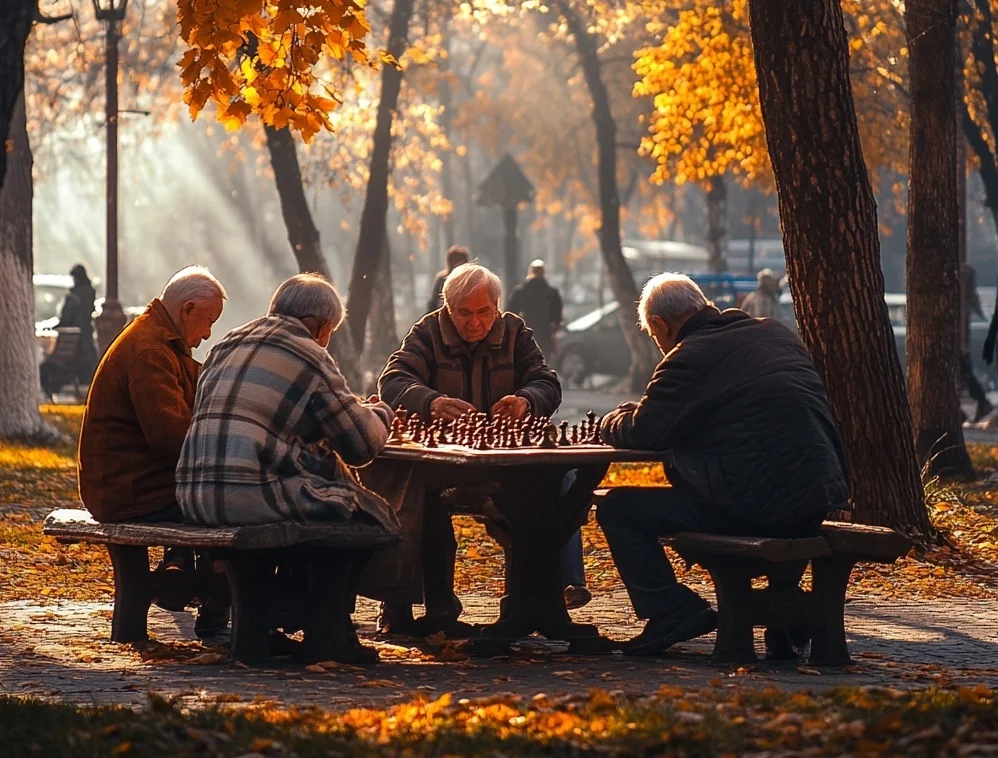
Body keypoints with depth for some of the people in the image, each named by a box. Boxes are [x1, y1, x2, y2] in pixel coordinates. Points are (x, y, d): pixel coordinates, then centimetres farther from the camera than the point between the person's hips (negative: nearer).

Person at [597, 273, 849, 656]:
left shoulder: (690, 359, -7)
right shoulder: (778, 334, 17)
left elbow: (642, 433, -6)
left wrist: (611, 422, 18)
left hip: (755, 508, -8)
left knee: (617, 509, 1)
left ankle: (673, 611, -5)